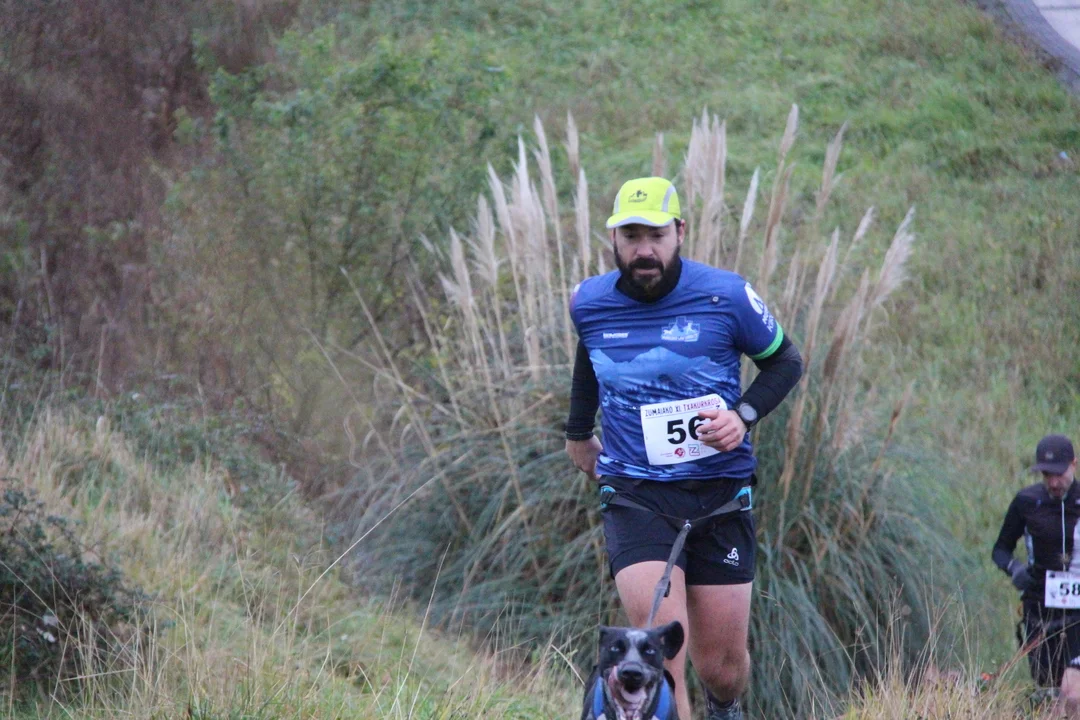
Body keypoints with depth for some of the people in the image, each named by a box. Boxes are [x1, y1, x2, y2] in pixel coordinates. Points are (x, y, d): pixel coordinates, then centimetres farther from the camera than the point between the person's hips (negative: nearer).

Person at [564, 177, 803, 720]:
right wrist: (578, 431, 33)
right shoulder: (589, 303, 1)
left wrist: (744, 415, -10)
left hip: (719, 494, 0)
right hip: (635, 494, 0)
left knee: (722, 667, 7)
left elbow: (784, 361, 6)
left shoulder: (726, 297, -8)